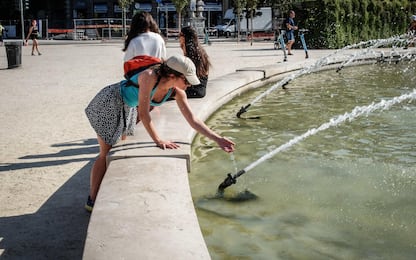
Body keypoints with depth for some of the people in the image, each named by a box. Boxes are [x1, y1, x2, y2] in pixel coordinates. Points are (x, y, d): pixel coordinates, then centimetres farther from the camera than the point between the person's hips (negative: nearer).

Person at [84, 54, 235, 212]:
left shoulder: (177, 92, -16)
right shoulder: (149, 77, -36)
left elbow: (193, 120, -13)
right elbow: (143, 113, -34)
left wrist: (218, 139, -17)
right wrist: (157, 140, -30)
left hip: (128, 108, 7)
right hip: (109, 103, -7)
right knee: (106, 153, -5)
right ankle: (92, 201, 4)